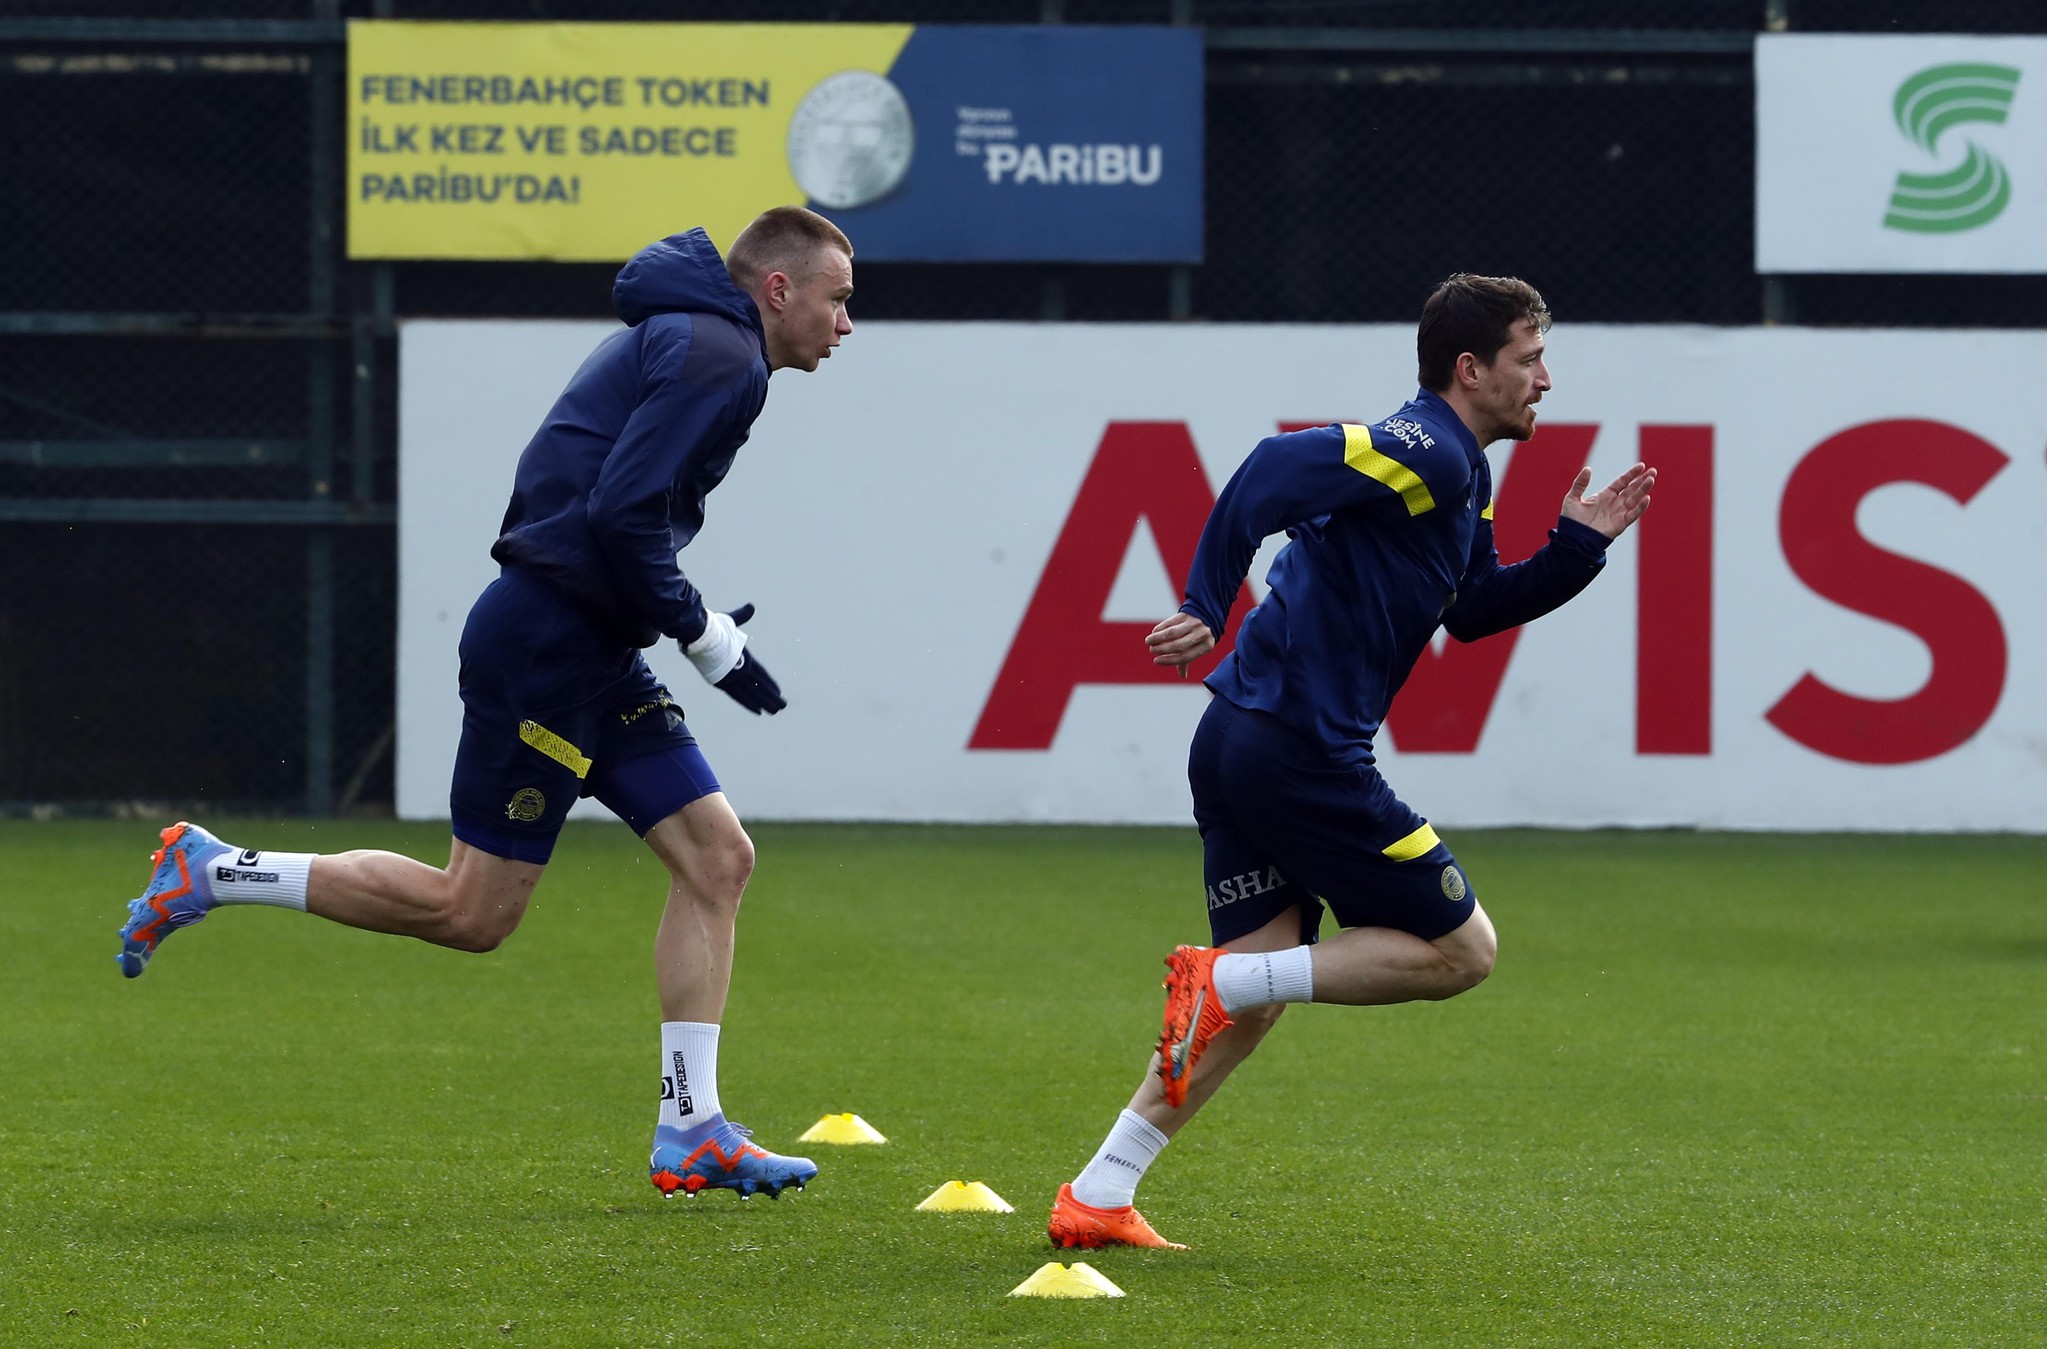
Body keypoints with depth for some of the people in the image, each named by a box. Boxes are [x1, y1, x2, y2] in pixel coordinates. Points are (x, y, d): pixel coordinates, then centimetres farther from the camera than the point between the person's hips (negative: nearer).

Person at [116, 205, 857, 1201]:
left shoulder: (673, 341, 20)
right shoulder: (718, 358, -12)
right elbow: (622, 512, -23)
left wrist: (692, 623, 13)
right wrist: (703, 636, -14)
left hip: (591, 653, 11)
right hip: (550, 643, -10)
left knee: (717, 856, 5)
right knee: (472, 911, -4)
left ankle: (691, 1132, 4)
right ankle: (211, 874, 5)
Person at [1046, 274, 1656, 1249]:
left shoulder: (1454, 473, 20)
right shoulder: (1427, 455, -12)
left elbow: (1472, 610, 31)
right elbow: (1278, 468, -24)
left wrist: (1576, 547, 19)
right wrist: (1206, 609, -28)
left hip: (1239, 744, 10)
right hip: (1302, 754, -10)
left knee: (1250, 998, 12)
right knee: (1461, 950, 0)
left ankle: (1097, 1198, 8)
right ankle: (1223, 979, -9)